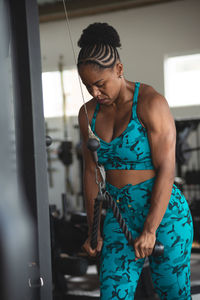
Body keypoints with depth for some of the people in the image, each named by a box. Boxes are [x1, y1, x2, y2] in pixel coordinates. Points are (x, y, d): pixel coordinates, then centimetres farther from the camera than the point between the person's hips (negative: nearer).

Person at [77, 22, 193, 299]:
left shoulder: (151, 103, -14)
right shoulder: (88, 114, 4)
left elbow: (167, 168, -17)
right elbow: (91, 172, 9)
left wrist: (150, 230, -19)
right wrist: (94, 230, 6)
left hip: (164, 213, -5)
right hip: (119, 214, 5)